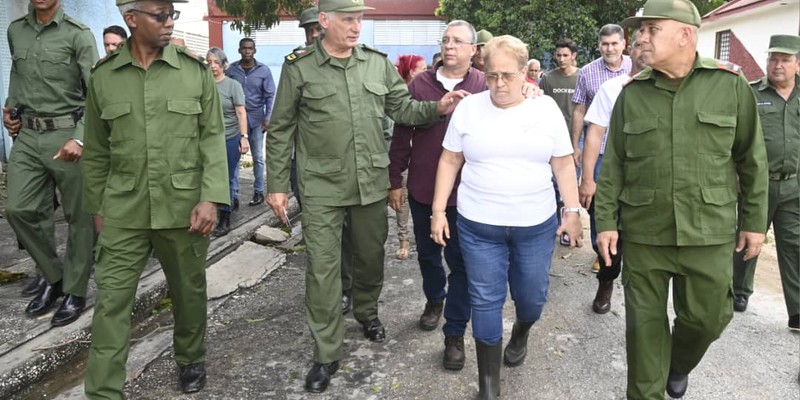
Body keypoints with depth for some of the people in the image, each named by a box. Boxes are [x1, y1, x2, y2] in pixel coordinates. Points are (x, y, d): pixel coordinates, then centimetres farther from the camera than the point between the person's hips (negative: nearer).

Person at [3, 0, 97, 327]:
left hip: (67, 134, -5)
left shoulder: (78, 34, -7)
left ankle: (75, 291, 16)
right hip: (27, 135, 5)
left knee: (78, 217, 2)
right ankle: (53, 276, 21)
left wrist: (80, 139, -24)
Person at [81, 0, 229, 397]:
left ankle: (191, 359, 39)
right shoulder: (103, 76, 2)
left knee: (188, 291, 14)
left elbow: (213, 139, -3)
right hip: (123, 211, 1)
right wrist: (97, 207, 11)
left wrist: (211, 198, -12)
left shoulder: (196, 70, -2)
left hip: (184, 208, 0)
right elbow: (96, 151, 9)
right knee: (110, 301, 1)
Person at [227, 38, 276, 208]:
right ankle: (233, 195, 0)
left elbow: (270, 95, 0)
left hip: (256, 117, 0)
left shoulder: (264, 70, 0)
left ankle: (259, 191, 19)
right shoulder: (231, 70, 0)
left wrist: (267, 118, -6)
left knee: (258, 157, 9)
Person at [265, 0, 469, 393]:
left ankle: (366, 312, 46)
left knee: (370, 256, 18)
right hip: (322, 187, -3)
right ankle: (326, 353, 13)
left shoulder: (378, 62, 4)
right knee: (322, 267, -1)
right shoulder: (299, 66, -5)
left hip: (371, 183, 3)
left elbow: (402, 108, 7)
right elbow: (281, 130, -1)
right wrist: (277, 184, -2)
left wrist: (437, 108, -13)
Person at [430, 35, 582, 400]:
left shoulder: (546, 108, 0)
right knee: (485, 301, 4)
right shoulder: (469, 108, -1)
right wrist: (438, 210, -1)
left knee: (532, 296, 13)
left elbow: (563, 165, 4)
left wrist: (573, 211, 0)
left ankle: (520, 336, 49)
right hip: (478, 225, -1)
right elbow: (449, 162, 3)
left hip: (536, 225, 1)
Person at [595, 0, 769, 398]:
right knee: (645, 322, 8)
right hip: (642, 232, 1)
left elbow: (752, 158, 5)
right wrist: (606, 221, -1)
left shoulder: (730, 84, -1)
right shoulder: (631, 93, 2)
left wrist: (755, 220, 5)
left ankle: (678, 367, 42)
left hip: (708, 232, 0)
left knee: (707, 316, 10)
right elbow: (613, 164, 4)